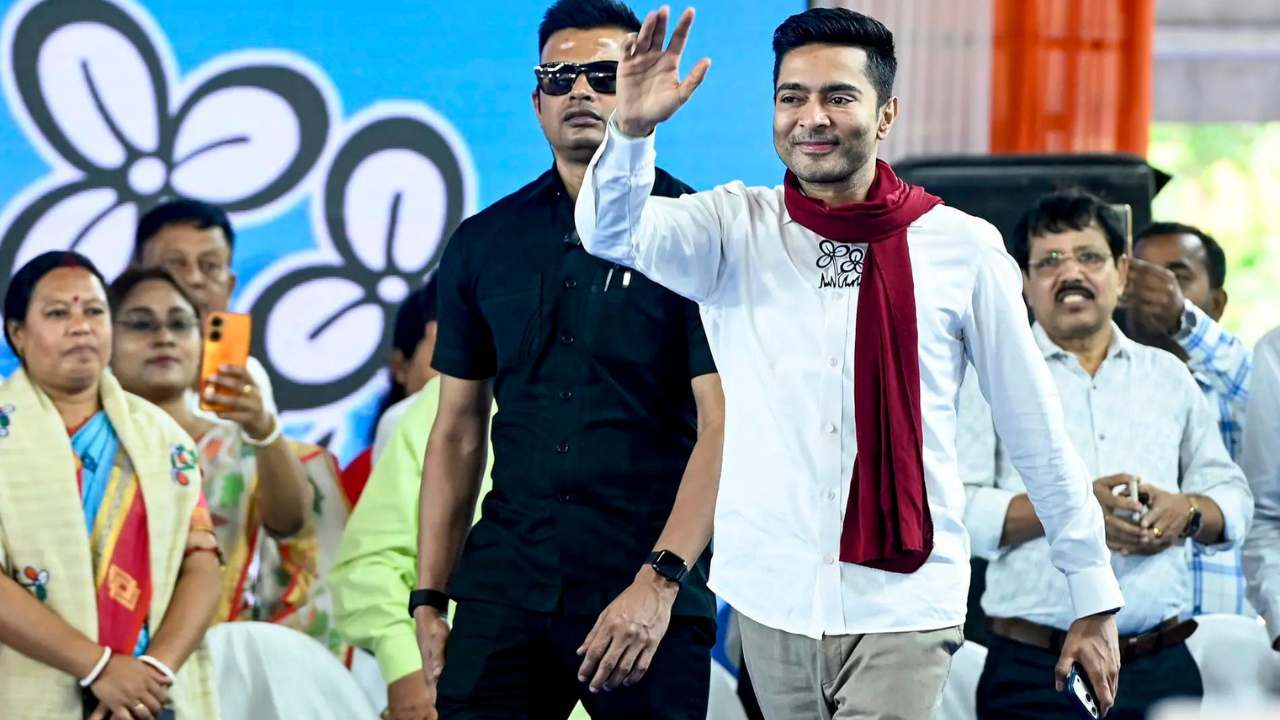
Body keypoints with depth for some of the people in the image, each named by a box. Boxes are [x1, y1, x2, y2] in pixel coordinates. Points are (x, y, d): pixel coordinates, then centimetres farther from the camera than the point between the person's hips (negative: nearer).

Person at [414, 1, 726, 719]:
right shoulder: (484, 243, 11)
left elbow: (723, 429, -9)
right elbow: (459, 431, 14)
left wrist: (660, 581, -19)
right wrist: (430, 598, 8)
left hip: (649, 587, -3)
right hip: (506, 583, 3)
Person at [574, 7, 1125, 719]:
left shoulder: (962, 249, -2)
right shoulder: (738, 229, 2)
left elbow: (1038, 432, 3)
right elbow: (612, 231, -15)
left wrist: (1094, 595, 6)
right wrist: (633, 127, -34)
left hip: (903, 606, -2)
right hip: (772, 599, 2)